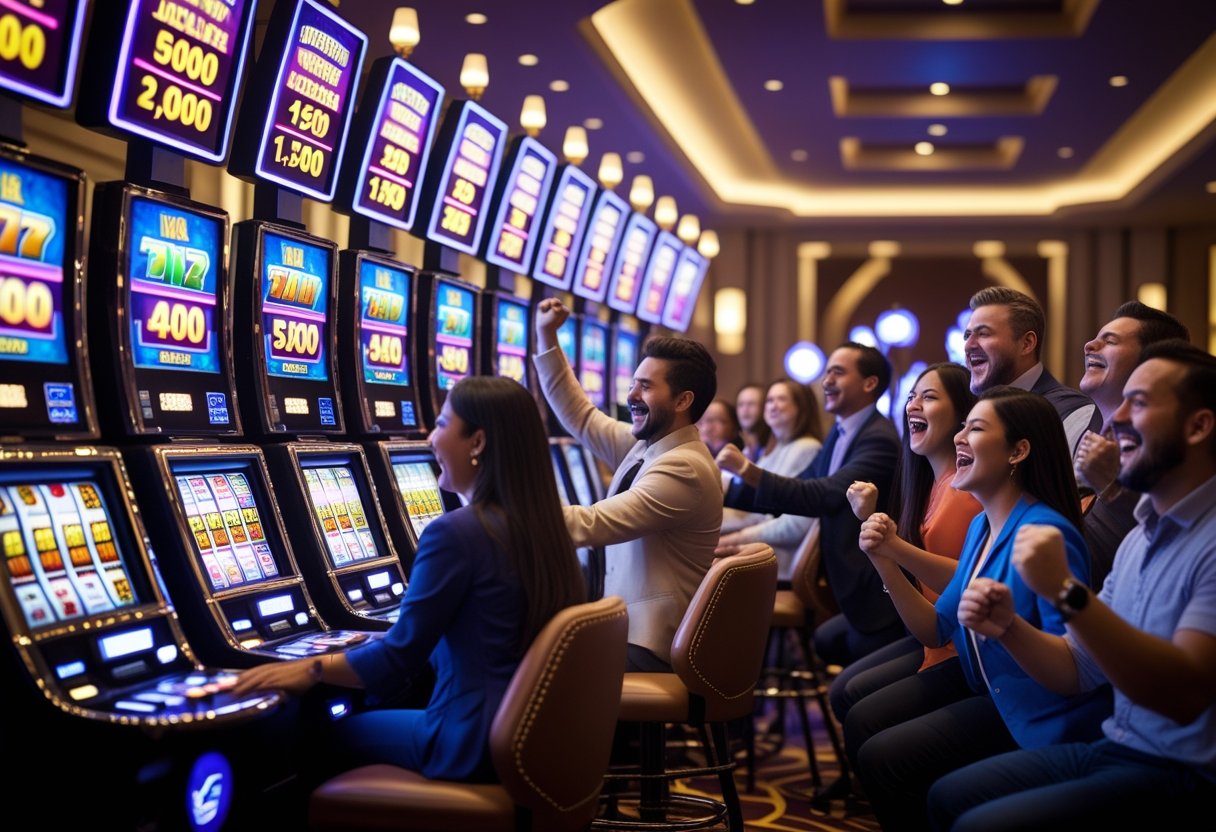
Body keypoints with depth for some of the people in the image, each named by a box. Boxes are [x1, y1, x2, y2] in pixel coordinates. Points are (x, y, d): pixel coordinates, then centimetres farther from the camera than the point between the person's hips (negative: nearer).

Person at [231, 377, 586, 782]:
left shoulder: (455, 532, -20)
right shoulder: (542, 526, 5)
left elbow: (399, 656, -15)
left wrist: (310, 669, -3)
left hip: (476, 743, -8)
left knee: (338, 733, 16)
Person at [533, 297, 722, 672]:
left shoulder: (684, 470, -21)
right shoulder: (645, 445, 9)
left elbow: (587, 525, -26)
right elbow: (579, 416, 17)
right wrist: (546, 337, 11)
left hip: (650, 648, -9)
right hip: (630, 627, 9)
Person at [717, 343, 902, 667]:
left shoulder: (879, 439, -19)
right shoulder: (842, 433, 11)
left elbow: (823, 496, -30)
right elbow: (795, 491, 9)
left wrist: (747, 469, -34)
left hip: (877, 596, -9)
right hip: (856, 594, 9)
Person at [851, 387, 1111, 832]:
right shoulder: (980, 526, 4)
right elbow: (935, 631, 8)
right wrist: (886, 561, -4)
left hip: (1033, 712, -9)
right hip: (979, 680, 9)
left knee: (881, 758, -15)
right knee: (862, 721, 7)